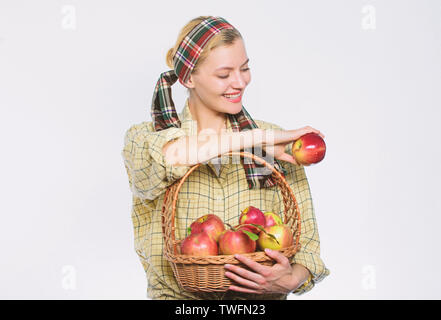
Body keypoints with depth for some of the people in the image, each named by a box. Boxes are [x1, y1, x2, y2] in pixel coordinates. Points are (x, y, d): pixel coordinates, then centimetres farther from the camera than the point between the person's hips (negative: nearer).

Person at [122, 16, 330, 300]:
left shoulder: (274, 140, 5)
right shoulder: (146, 137, 2)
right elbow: (166, 156, -22)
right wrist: (256, 138, -17)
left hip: (258, 297, 1)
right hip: (176, 294, -1)